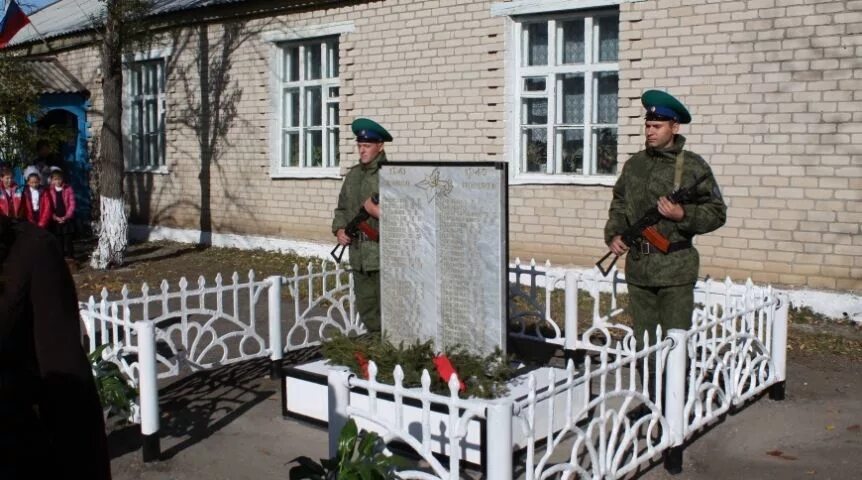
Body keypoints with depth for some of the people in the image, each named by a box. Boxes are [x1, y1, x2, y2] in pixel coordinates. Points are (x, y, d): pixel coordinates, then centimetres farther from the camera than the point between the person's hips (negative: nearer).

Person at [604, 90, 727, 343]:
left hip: (675, 272, -5)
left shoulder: (693, 166, -5)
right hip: (638, 267, 5)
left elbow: (717, 212, -3)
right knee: (642, 340, 15)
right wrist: (613, 234, 4)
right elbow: (619, 204, 20)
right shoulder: (635, 164, 10)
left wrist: (684, 215, -18)